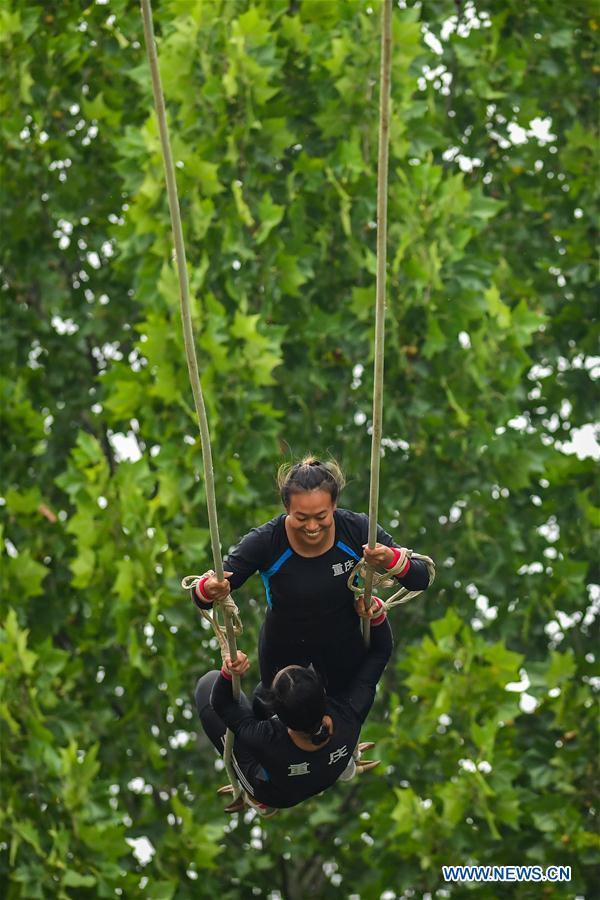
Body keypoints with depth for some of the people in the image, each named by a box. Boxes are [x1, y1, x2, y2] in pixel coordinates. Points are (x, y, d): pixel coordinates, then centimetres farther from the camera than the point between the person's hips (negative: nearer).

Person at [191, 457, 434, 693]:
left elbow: (421, 580, -22)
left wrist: (390, 559, -44)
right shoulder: (266, 541, -31)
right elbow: (202, 598, -25)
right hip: (282, 648, -1)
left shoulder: (356, 529, -27)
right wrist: (210, 589, -51)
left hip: (343, 646, 2)